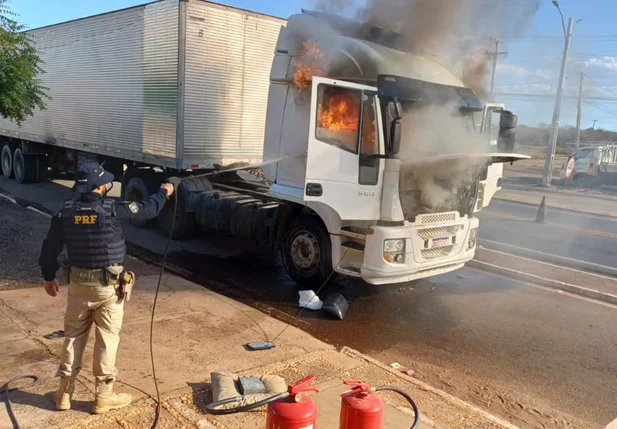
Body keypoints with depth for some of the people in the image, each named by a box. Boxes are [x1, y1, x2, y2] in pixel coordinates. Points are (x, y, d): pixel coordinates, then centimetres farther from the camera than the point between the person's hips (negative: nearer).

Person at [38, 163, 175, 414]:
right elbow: (147, 210, -3)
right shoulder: (113, 210, -16)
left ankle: (64, 393, 26)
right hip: (108, 287, -4)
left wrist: (48, 276, 19)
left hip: (78, 284, 4)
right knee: (107, 339, 6)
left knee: (73, 336, 16)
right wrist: (164, 192, 16)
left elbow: (50, 248, 4)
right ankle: (103, 397, 15)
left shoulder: (66, 212, -4)